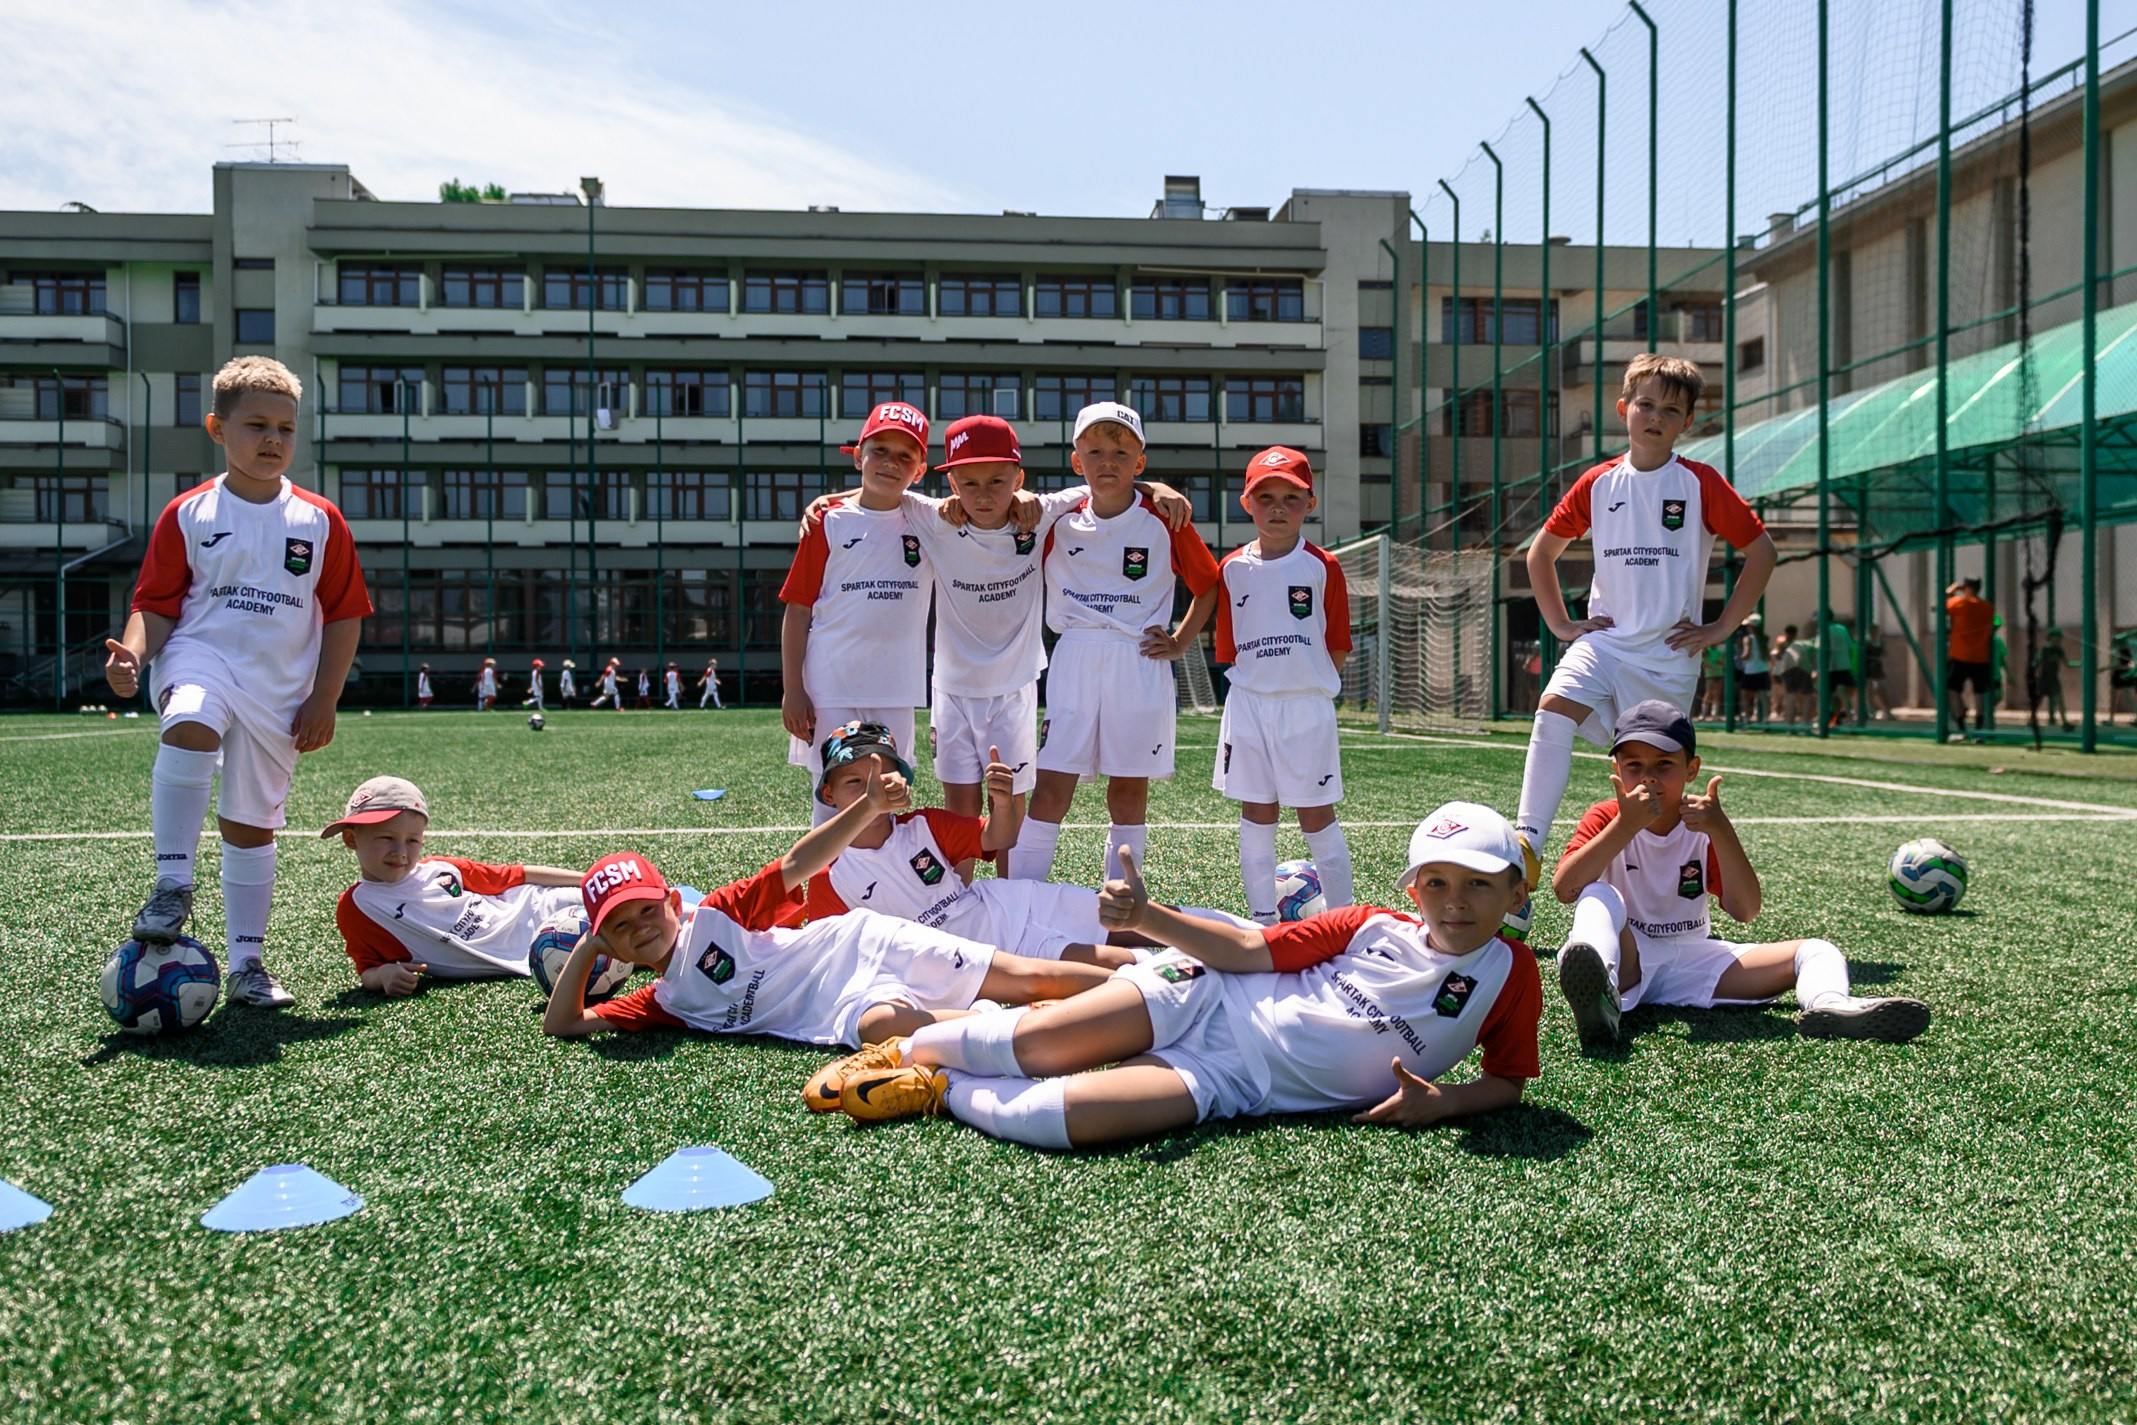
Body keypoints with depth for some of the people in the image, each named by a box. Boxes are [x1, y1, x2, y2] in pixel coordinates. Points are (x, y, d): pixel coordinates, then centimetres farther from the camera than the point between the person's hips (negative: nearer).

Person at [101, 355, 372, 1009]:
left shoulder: (320, 522, 4)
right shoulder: (187, 515, 1)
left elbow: (344, 615, 7)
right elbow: (156, 606, 3)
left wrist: (323, 699, 0)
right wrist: (133, 651, -19)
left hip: (278, 691, 2)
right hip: (201, 657, -2)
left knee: (252, 824, 8)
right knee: (189, 727, -37)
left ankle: (247, 961, 18)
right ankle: (173, 886, -29)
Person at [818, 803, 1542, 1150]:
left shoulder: (1508, 973, 2)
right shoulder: (1378, 926, 4)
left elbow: (1509, 1080, 9)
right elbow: (1253, 950, 2)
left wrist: (1440, 1103, -13)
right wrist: (1148, 917, -11)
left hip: (1234, 1083, -1)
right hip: (1204, 996, 1)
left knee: (1066, 1114, -26)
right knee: (1034, 1046, -17)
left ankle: (938, 1089, 0)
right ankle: (904, 1049, 14)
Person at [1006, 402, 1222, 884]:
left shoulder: (1164, 523, 0)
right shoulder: (1059, 522, 4)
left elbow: (1210, 585, 10)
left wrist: (1181, 641, 4)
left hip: (1141, 666, -1)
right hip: (1074, 663, 1)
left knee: (1129, 785, 7)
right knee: (1052, 785, -5)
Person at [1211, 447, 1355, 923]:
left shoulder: (1322, 567, -2)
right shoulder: (1232, 569, 4)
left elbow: (1337, 649, 0)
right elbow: (1229, 647, 8)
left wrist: (1303, 677, -3)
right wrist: (1262, 672, 1)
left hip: (1308, 705, -3)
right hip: (1248, 704, 3)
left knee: (1316, 812, 1)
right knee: (1256, 811, 8)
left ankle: (1344, 914, 11)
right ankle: (1262, 916, 17)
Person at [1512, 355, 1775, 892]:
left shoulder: (1701, 483, -2)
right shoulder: (1597, 483, 6)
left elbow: (1761, 550, 1)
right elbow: (1541, 551, 17)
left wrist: (1722, 628, -2)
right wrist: (1559, 623, 8)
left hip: (1668, 653, -1)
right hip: (1603, 640, 2)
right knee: (1554, 709, -25)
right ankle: (1528, 839, -29)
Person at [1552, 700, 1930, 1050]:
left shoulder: (1704, 829, 3)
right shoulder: (1605, 819, -4)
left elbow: (1745, 911, -12)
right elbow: (1565, 890, -23)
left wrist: (1720, 830, -21)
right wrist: (1626, 825, -29)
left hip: (1692, 962, 4)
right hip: (1626, 958, -4)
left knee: (1817, 952, -9)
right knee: (1601, 897, -33)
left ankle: (1828, 1005, -46)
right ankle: (1599, 996, -64)